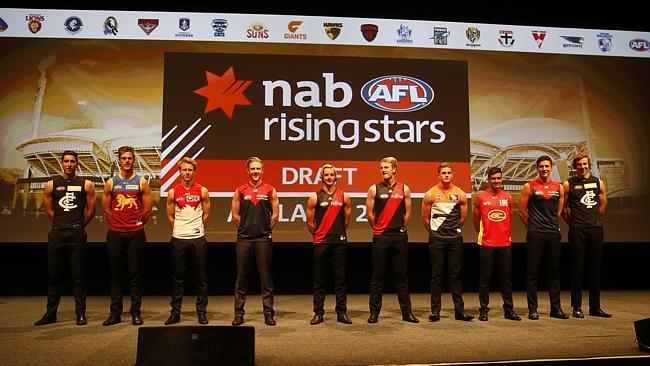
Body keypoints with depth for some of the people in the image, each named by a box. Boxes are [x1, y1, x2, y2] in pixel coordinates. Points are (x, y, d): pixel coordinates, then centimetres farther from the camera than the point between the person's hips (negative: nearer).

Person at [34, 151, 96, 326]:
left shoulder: (86, 185, 4)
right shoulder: (51, 184, 8)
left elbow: (90, 210, 8)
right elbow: (48, 210, 13)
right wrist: (61, 224, 14)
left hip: (77, 234, -2)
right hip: (57, 234, 2)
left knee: (78, 275, 2)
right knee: (54, 275, 7)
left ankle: (81, 313, 7)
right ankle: (51, 313, 16)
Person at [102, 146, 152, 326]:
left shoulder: (142, 182, 4)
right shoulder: (111, 183, 7)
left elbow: (147, 210, 6)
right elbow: (106, 210, 11)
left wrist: (136, 225, 9)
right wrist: (118, 224, 8)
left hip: (136, 234, -1)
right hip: (115, 234, 1)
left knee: (136, 275, 2)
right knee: (115, 275, 6)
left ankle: (136, 313, 9)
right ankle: (115, 313, 13)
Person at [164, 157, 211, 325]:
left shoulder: (202, 191, 2)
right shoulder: (173, 192, 5)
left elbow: (206, 214, 9)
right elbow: (170, 216, 12)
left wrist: (196, 228, 7)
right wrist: (180, 228, 8)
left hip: (198, 238, -1)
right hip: (178, 239, 1)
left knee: (201, 278, 4)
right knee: (177, 278, 6)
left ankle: (202, 312, 13)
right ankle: (175, 312, 14)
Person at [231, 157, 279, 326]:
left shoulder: (270, 190, 5)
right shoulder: (240, 190, 6)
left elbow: (275, 215, 7)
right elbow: (235, 215, 9)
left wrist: (265, 229, 6)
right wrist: (245, 228, 7)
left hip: (264, 239, -1)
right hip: (244, 239, 1)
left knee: (266, 277, 4)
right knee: (241, 277, 5)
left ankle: (268, 313, 11)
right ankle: (239, 313, 14)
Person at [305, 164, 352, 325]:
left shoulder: (344, 197, 5)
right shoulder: (315, 197, 1)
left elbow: (346, 220, 13)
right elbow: (310, 222, 6)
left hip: (339, 242, 1)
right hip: (321, 243, -1)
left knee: (340, 278, 4)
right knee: (319, 280, 5)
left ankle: (342, 312, 11)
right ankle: (318, 313, 12)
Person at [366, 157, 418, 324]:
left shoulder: (404, 189, 5)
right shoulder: (374, 189, 1)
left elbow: (407, 213, 11)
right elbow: (369, 213, 5)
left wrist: (400, 228, 13)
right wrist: (378, 228, 10)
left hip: (400, 237, 1)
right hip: (380, 237, -1)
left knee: (402, 277, 7)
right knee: (378, 277, 4)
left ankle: (406, 312, 14)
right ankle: (374, 312, 11)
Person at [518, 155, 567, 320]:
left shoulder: (558, 187, 9)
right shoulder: (529, 187, -1)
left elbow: (559, 211, 18)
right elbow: (522, 211, 2)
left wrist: (552, 224, 14)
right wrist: (533, 226, 7)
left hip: (553, 234, 4)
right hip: (535, 235, -3)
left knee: (554, 271, 8)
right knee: (532, 272, 0)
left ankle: (556, 308, 17)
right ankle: (532, 309, 7)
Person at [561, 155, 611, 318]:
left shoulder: (598, 183, 11)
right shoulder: (568, 184, 1)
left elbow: (602, 206, 17)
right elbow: (563, 208, 2)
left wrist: (594, 220, 14)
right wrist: (573, 223, 4)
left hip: (596, 228, 4)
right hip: (577, 230, -4)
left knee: (596, 268, 8)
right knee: (578, 268, -1)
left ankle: (595, 307, 18)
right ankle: (577, 307, 6)